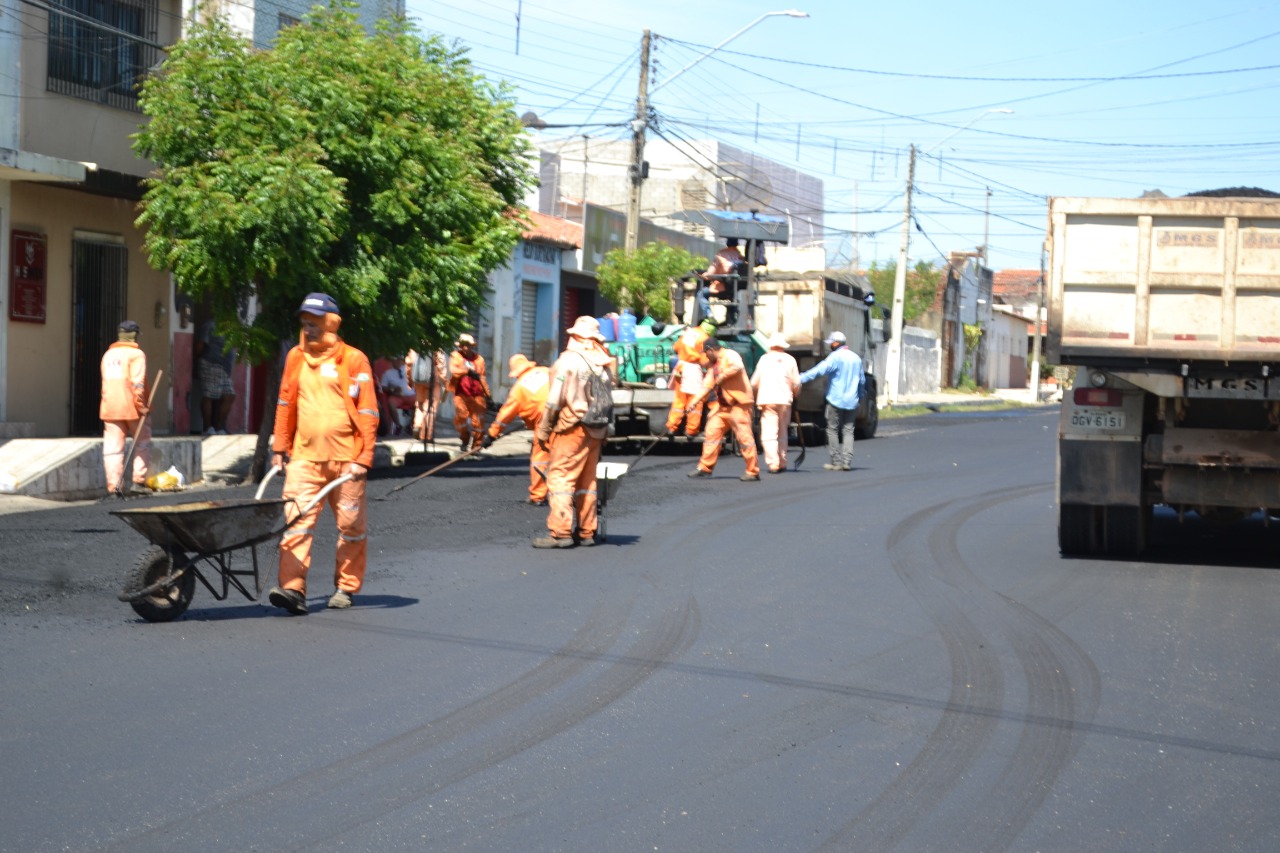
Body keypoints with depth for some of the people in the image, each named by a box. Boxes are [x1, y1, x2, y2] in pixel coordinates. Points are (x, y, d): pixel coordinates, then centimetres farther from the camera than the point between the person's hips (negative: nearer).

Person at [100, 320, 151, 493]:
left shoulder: (108, 354, 15)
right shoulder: (136, 354, -5)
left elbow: (106, 382, 17)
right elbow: (137, 383, -14)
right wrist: (141, 406, -12)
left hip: (109, 407, 5)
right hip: (131, 407, -5)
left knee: (113, 446, 2)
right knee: (143, 443, 12)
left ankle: (113, 485, -4)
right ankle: (139, 479, 4)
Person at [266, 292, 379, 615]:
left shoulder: (354, 360, -3)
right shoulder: (296, 357, 10)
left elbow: (368, 412, -4)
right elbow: (285, 404, 18)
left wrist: (363, 457, -11)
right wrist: (279, 448, 15)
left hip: (345, 457, -3)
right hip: (304, 456, 3)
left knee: (351, 525, 6)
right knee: (297, 520, -10)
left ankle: (346, 587, 20)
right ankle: (293, 588, -17)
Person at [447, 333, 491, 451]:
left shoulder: (479, 359, 12)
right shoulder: (455, 356, 4)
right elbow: (453, 370, -16)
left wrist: (487, 393, 16)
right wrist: (467, 371, -31)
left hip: (477, 394, 2)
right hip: (461, 393, -2)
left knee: (478, 419, -3)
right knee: (461, 416, -13)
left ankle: (476, 445, 8)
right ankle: (465, 440, 9)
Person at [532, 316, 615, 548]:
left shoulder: (569, 361, -10)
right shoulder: (605, 364, 11)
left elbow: (555, 401, -11)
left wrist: (543, 430, -5)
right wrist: (604, 431, 13)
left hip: (572, 430, -8)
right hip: (597, 431, 8)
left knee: (560, 477, -7)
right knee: (587, 481, 13)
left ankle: (560, 532, -13)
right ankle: (586, 532, 16)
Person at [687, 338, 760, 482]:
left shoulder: (730, 355, -7)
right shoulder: (714, 366, 20)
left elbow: (737, 367, -28)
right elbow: (706, 386, 20)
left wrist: (722, 377, -17)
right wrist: (694, 402, 12)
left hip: (739, 404, -10)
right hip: (723, 405, 10)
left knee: (744, 437, -9)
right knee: (712, 433, 9)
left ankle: (753, 472, -5)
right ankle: (705, 468, 15)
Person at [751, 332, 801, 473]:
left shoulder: (764, 359, 2)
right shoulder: (789, 360, 5)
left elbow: (754, 382, 5)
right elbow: (796, 383, 5)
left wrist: (756, 393, 26)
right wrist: (795, 394, 27)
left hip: (767, 400, -2)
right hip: (785, 400, 2)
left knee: (769, 433, -5)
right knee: (782, 432, 16)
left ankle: (773, 463, -16)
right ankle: (782, 463, 19)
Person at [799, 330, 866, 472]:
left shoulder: (836, 357, -10)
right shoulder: (856, 358, 13)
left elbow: (820, 370, -21)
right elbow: (862, 381, 21)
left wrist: (801, 378, -23)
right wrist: (859, 397, 33)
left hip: (836, 400, -6)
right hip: (851, 402, 6)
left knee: (833, 430, 2)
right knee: (848, 431, 6)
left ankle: (836, 462, 1)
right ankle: (847, 461, -2)